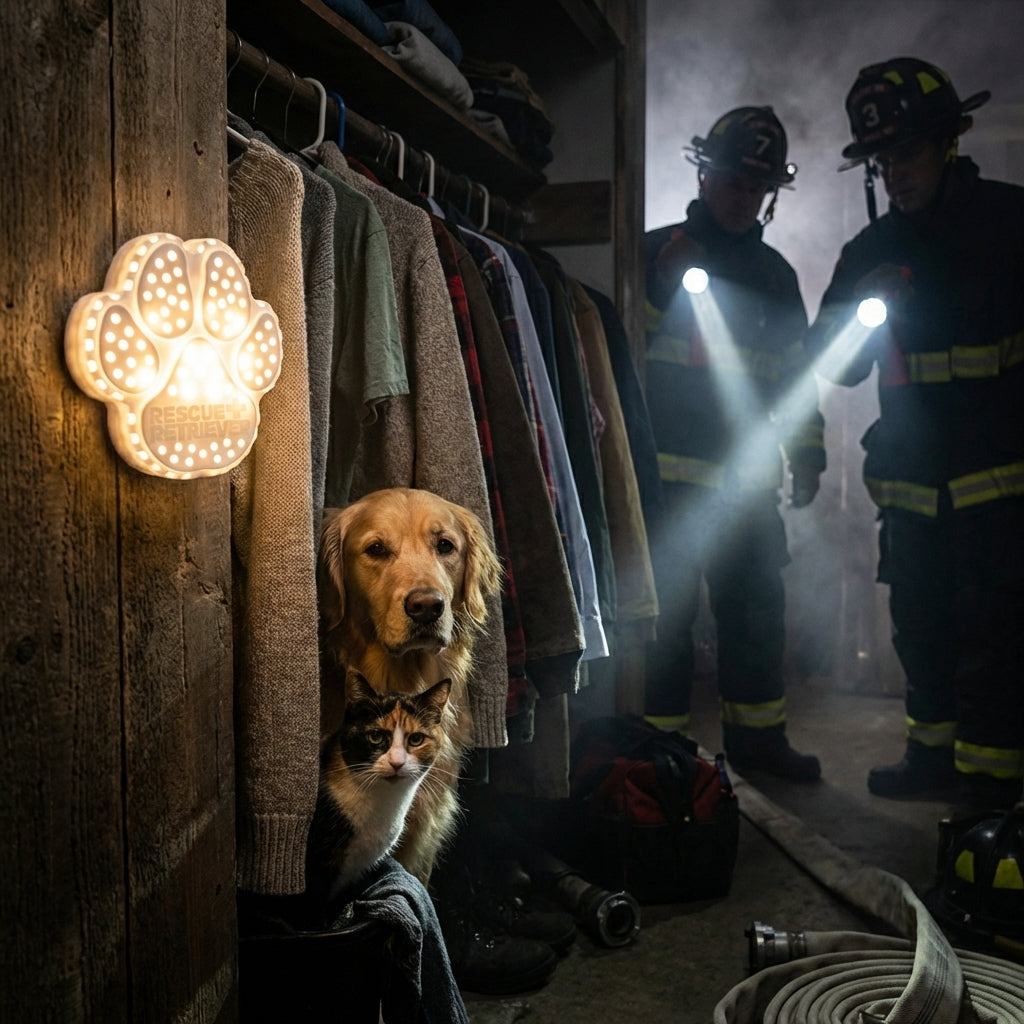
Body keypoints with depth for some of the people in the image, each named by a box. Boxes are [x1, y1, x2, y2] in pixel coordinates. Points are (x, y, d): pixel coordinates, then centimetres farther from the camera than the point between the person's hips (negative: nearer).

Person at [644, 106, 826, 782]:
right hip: (668, 473, -4)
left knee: (757, 607, 9)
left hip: (747, 478, 5)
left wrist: (807, 457, 16)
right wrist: (663, 284, -16)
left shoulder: (775, 273, 17)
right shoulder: (658, 251, 4)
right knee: (669, 609, -1)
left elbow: (796, 369, 20)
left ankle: (756, 734, 23)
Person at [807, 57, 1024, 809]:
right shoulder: (872, 252, 10)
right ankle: (935, 752, 30)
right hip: (911, 483, 5)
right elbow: (837, 365, 10)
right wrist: (856, 311, -8)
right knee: (920, 628, 14)